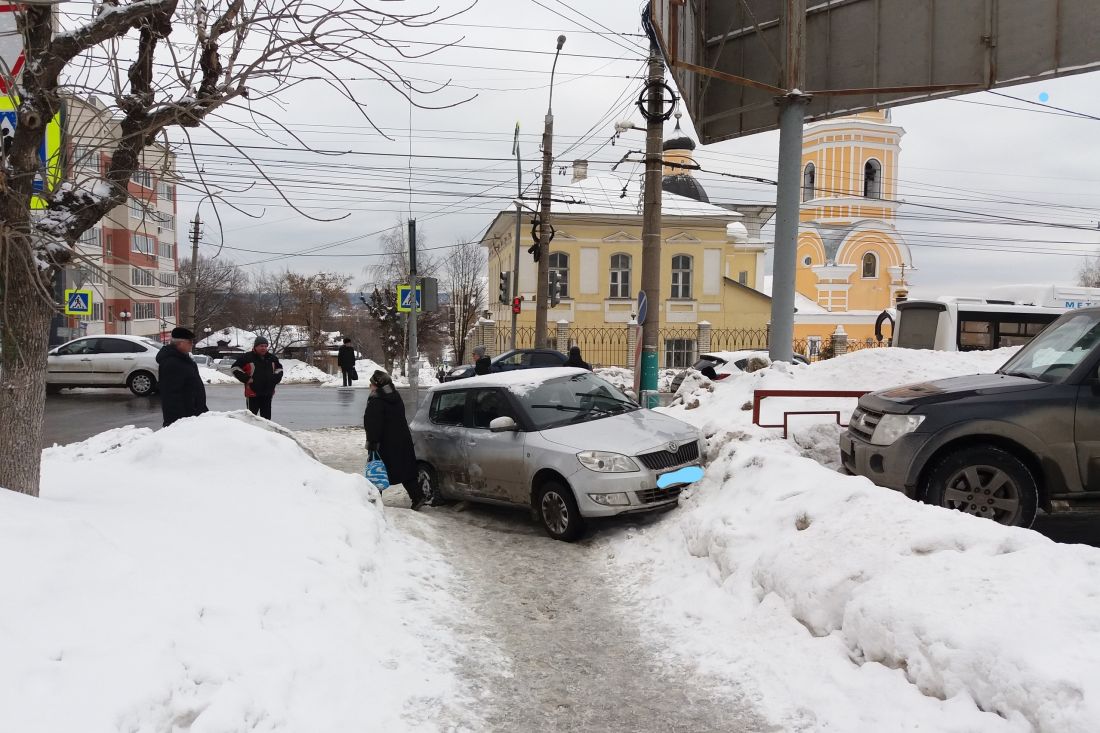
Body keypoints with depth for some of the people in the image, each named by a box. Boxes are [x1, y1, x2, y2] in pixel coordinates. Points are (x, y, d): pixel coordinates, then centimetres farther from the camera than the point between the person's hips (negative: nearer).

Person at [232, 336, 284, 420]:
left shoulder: (272, 358, 11)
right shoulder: (248, 357, -6)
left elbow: (279, 369, 25)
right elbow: (236, 368, -4)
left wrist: (275, 379, 8)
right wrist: (246, 379, -11)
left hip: (268, 393, 5)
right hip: (253, 393, -5)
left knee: (266, 416, 11)